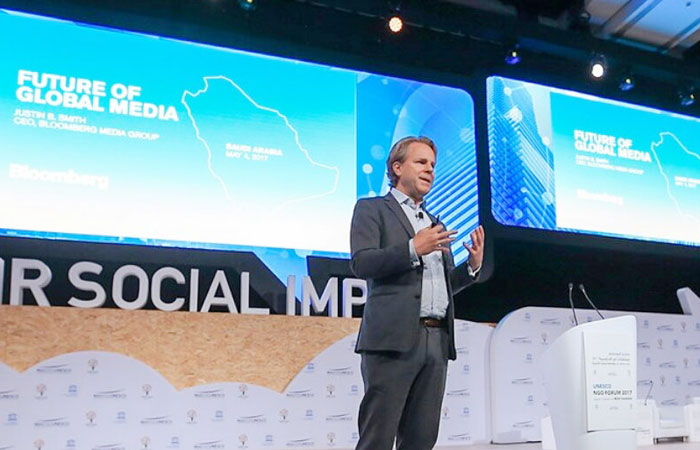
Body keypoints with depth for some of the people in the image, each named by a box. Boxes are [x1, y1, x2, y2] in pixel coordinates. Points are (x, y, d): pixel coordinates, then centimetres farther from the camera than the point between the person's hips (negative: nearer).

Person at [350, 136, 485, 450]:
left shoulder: (436, 223, 27)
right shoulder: (371, 209, 8)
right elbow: (361, 263, -8)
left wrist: (473, 266, 7)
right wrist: (413, 249, -17)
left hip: (437, 341, 6)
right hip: (394, 337, -6)